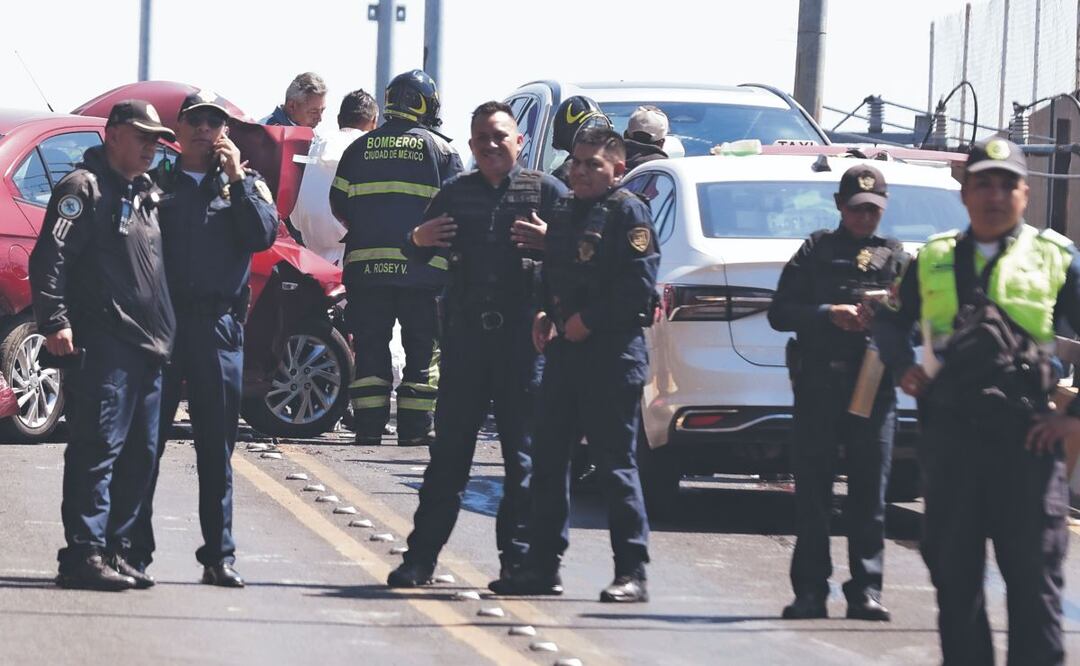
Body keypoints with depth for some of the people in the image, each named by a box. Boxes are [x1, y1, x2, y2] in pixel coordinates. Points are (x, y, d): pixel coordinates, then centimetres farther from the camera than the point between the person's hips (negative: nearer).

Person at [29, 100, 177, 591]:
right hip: (103, 349, -9)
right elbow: (49, 258, -13)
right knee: (97, 451, -11)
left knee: (139, 455, 10)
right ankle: (84, 554, -11)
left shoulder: (147, 196, 23)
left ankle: (114, 550, 16)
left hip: (147, 349, 9)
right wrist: (55, 322, -22)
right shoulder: (84, 188, -4)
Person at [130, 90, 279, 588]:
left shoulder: (245, 185, 16)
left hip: (218, 324, 1)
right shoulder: (155, 183, 13)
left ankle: (219, 555, 6)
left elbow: (263, 235, -4)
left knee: (217, 444, 3)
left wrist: (238, 178, -5)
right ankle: (134, 550, 1)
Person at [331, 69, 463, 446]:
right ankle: (414, 429, 0)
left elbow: (338, 204, 11)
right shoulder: (440, 149, 1)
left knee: (370, 347, 7)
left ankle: (369, 427, 4)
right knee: (423, 349, 4)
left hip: (365, 263, 2)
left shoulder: (360, 149, 9)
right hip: (423, 267, -2)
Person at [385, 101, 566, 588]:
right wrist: (418, 240, 0)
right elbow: (416, 255, 23)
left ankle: (517, 558, 3)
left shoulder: (545, 192, 5)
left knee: (524, 456, -1)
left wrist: (550, 241, -20)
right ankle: (421, 557, 5)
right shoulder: (456, 194, 14)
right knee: (449, 452, 3)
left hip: (524, 341, -3)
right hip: (465, 338, 3)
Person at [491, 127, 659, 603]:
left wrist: (589, 320, -14)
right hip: (564, 349, 8)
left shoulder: (627, 212, -6)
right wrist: (546, 316, 7)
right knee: (548, 456, 9)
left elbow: (639, 286, -15)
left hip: (612, 352, -8)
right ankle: (542, 566, 16)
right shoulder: (563, 211, 18)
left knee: (615, 462, -7)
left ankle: (632, 572, -4)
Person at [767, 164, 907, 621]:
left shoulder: (896, 257, 15)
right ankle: (811, 591, 4)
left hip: (874, 386, 0)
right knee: (812, 492, 0)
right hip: (818, 382, 0)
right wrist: (828, 314, -9)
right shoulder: (817, 250, 13)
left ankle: (866, 590, 0)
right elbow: (780, 313, 6)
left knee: (870, 495, -3)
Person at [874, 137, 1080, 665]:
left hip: (1028, 436, -3)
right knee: (953, 570, 7)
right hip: (951, 433, 3)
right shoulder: (934, 260, 15)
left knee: (1034, 575, -3)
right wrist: (903, 368, 13)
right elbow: (890, 321, 30)